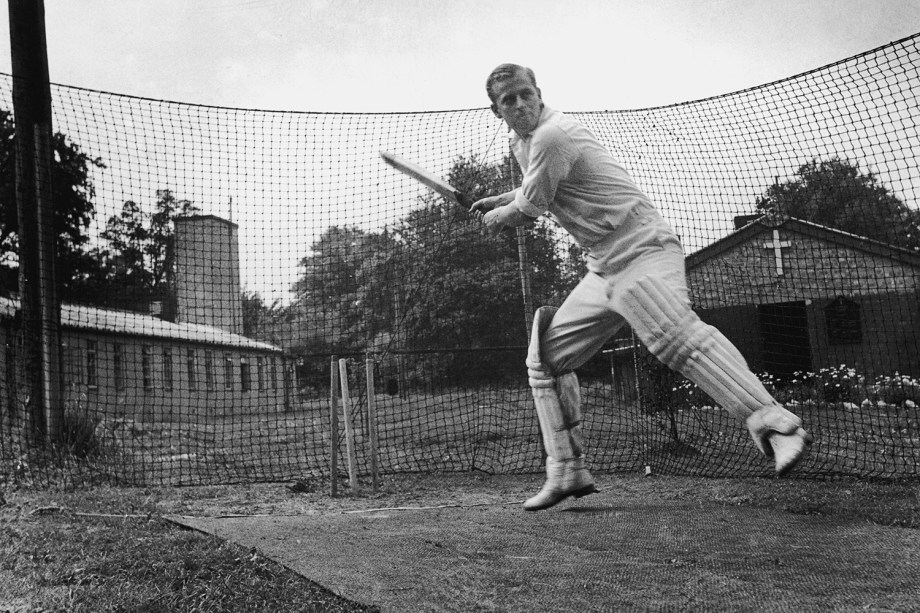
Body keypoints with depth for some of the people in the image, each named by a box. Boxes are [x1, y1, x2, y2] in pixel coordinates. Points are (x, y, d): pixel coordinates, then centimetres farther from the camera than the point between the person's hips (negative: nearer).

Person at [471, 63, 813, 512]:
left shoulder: (552, 136, -13)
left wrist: (495, 217, 15)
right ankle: (568, 473, 12)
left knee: (678, 336, -31)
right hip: (602, 269, 10)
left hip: (639, 250, -10)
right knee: (545, 356, 9)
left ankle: (775, 426, -39)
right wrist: (500, 199, 25)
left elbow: (529, 210, -5)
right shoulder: (524, 142, 17)